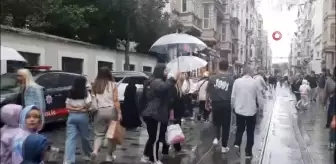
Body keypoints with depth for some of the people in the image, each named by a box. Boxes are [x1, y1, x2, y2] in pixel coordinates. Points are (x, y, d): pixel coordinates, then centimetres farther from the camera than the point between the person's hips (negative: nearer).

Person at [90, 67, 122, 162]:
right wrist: (119, 113, -6)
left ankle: (95, 150, -11)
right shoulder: (112, 84, -3)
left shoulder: (95, 85, 5)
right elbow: (115, 100, -7)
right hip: (111, 110, -2)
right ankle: (109, 156, 16)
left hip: (99, 111, 2)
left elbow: (93, 100, 6)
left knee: (99, 134, 13)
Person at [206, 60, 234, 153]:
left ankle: (216, 137, 4)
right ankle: (224, 146, 16)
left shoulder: (212, 78, -4)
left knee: (216, 122, 24)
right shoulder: (231, 79, -6)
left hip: (215, 103, 1)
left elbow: (208, 92, 0)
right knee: (225, 125, 10)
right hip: (226, 104, -1)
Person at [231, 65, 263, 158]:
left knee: (240, 129, 20)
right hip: (251, 111, -1)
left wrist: (234, 106, 13)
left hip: (239, 110, 1)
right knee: (250, 132, 12)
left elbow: (233, 96, -2)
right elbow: (259, 98, -3)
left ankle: (237, 143, -2)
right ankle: (248, 152, 16)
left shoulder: (237, 81, -5)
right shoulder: (255, 82, -9)